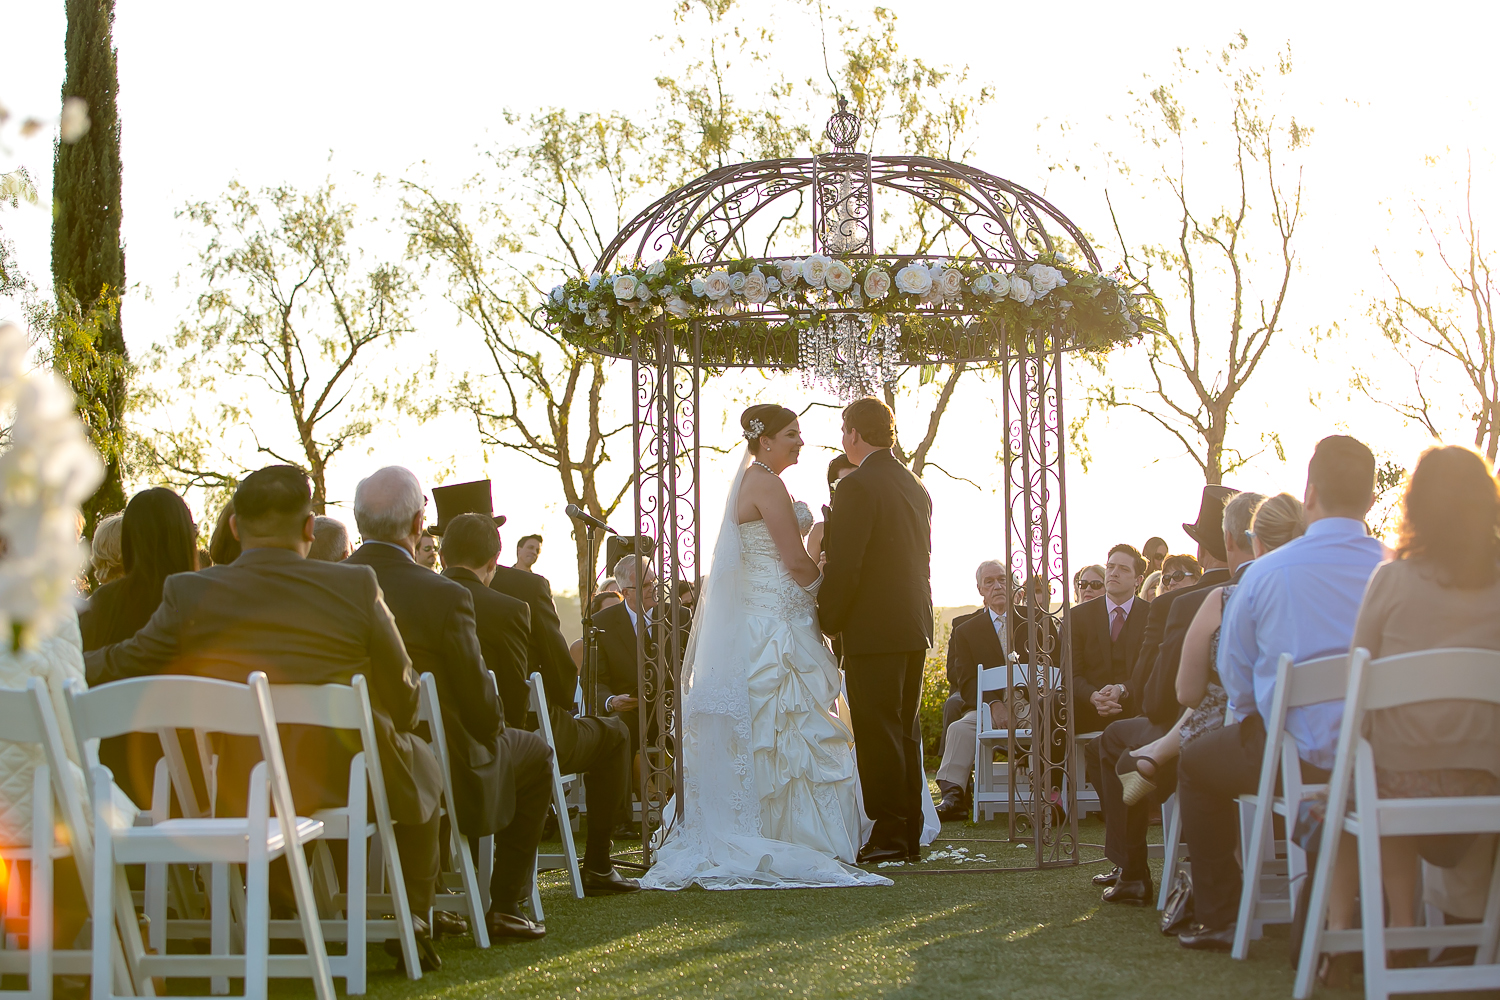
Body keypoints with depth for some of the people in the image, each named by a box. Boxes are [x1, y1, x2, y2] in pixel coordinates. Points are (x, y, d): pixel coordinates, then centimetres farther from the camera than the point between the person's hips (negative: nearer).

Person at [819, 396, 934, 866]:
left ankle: (888, 835, -3)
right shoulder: (916, 487, 13)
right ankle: (910, 835, 16)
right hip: (915, 627, 8)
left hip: (873, 629, -8)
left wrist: (828, 621, -8)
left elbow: (843, 565, -17)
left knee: (878, 733, -4)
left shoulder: (857, 486, -13)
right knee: (905, 730, 13)